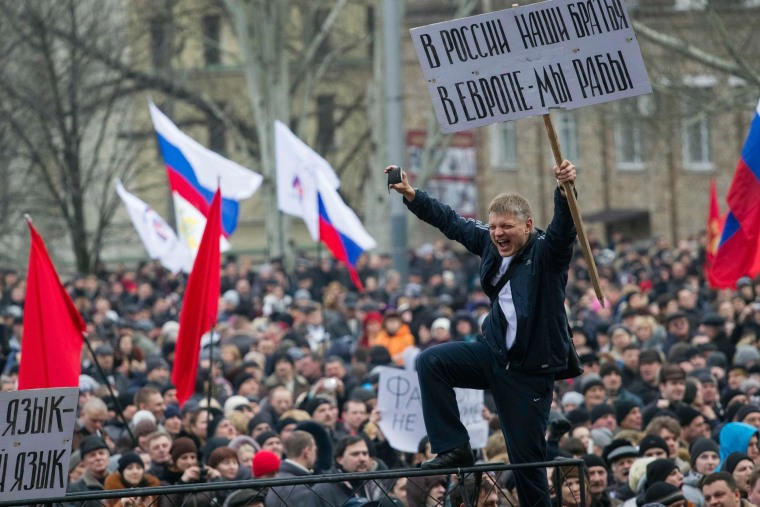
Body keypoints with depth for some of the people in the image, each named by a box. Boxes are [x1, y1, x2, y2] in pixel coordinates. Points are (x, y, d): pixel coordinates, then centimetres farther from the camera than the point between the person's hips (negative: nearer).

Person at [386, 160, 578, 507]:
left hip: (530, 369, -6)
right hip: (493, 353, 6)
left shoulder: (546, 251, -16)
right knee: (431, 362, -10)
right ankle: (454, 449, -3)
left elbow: (564, 228, -37)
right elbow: (451, 222, 14)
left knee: (527, 459, -1)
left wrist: (565, 191, -55)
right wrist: (410, 195, 14)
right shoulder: (490, 243, 2)